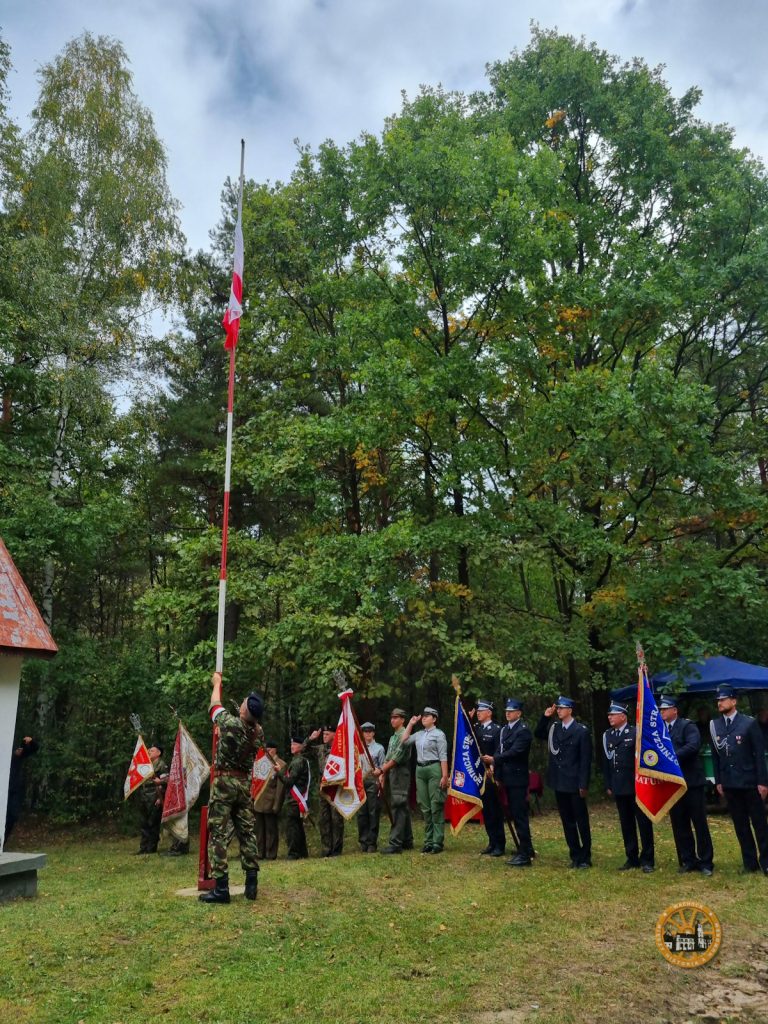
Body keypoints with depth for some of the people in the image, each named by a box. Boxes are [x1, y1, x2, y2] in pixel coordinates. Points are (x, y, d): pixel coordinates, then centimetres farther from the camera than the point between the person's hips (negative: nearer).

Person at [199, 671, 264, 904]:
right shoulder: (258, 733, -1)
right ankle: (251, 884, 10)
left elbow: (215, 705, 3)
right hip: (245, 784, 5)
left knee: (218, 834, -2)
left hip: (224, 782, -5)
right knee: (247, 833, 9)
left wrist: (217, 683, 21)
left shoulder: (231, 723, -15)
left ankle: (221, 888, -4)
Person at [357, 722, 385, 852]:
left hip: (373, 782, -2)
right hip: (360, 782, 2)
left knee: (373, 813, -1)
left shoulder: (379, 748, 5)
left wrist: (380, 784, -8)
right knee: (361, 813, 2)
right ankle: (363, 841, 11)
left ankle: (372, 843, 6)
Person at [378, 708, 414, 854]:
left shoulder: (404, 734, -10)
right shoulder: (393, 737, 19)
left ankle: (395, 843, -14)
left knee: (398, 807, -12)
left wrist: (382, 770, -16)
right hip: (393, 776, 10)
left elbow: (398, 757, -18)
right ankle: (407, 841, 19)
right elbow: (387, 758, 18)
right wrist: (382, 776, 10)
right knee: (403, 808, 13)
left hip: (401, 774, -10)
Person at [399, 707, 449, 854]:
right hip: (420, 770, 7)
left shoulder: (438, 734, -3)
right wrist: (410, 724, 14)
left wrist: (444, 776, -15)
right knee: (425, 807, 8)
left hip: (434, 769, -6)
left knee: (436, 807, -4)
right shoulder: (419, 734, 15)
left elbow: (443, 756, -8)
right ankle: (428, 841, 15)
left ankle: (438, 842, 1)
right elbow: (404, 741, 17)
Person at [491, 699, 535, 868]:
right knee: (514, 815, 15)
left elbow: (514, 752, -21)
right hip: (507, 778, 8)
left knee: (520, 815, -5)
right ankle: (526, 849, 27)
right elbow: (499, 750, 12)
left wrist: (494, 760, -25)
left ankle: (525, 855, 1)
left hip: (518, 779, -8)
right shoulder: (503, 730, 14)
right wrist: (494, 767, -1)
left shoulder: (523, 731, -12)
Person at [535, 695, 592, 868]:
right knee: (567, 821, 11)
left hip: (575, 784, -5)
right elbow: (537, 734, 16)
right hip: (559, 783, 5)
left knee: (582, 821, 4)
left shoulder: (582, 731, -9)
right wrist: (545, 717, 2)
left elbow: (586, 760, -10)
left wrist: (584, 784, -13)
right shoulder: (554, 728, 6)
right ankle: (575, 856, 21)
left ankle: (585, 857, 14)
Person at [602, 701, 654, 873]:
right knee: (626, 824, 10)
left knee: (644, 823, 2)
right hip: (619, 787, 5)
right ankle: (632, 858, 19)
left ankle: (647, 860, 11)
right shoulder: (607, 735, 9)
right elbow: (606, 761, 12)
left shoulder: (636, 733, -6)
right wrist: (608, 785, 10)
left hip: (636, 786, -5)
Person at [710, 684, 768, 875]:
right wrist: (718, 781, 5)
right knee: (740, 825, 10)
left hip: (749, 782, -3)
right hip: (729, 784, 4)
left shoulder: (749, 723, -6)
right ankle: (750, 862, 19)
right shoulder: (714, 725, 5)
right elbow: (715, 755, 8)